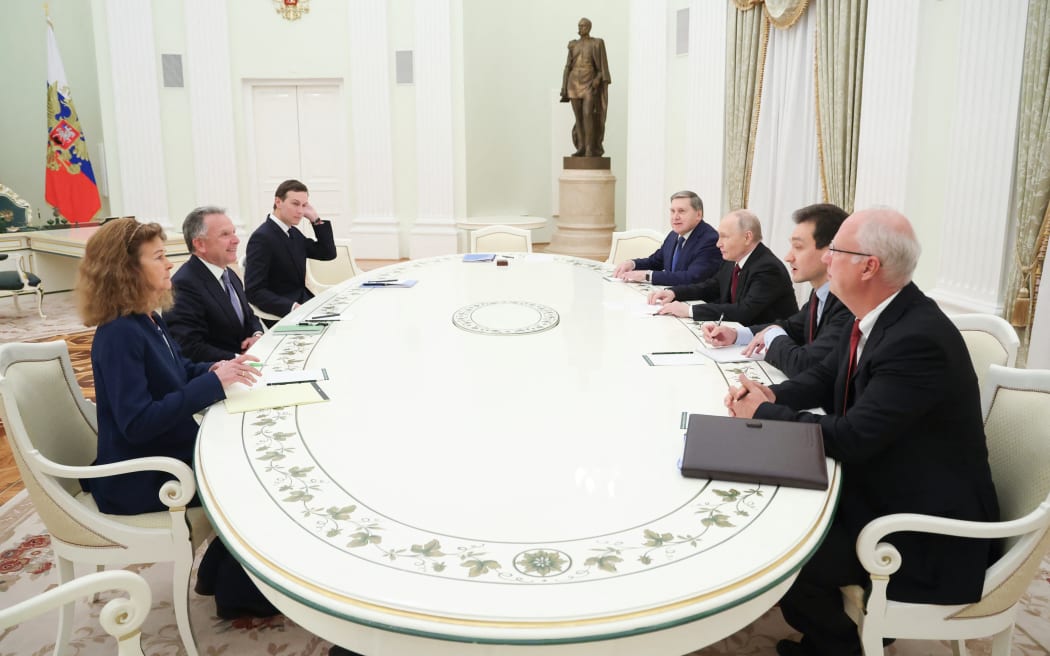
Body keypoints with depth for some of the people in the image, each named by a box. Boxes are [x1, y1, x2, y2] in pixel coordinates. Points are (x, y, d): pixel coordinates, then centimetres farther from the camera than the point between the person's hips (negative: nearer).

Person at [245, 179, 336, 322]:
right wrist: (292, 307, -31)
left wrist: (315, 219, 3)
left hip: (302, 303, 8)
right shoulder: (262, 237, -14)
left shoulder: (293, 232, 11)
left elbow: (328, 253, 12)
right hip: (280, 315, -8)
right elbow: (254, 291, -19)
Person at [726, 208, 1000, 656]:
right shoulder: (879, 315, -1)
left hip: (928, 523, -9)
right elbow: (825, 377, 10)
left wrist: (765, 414, -17)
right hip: (881, 484, 9)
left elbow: (852, 437, -30)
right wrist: (774, 395, -11)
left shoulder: (918, 339, -31)